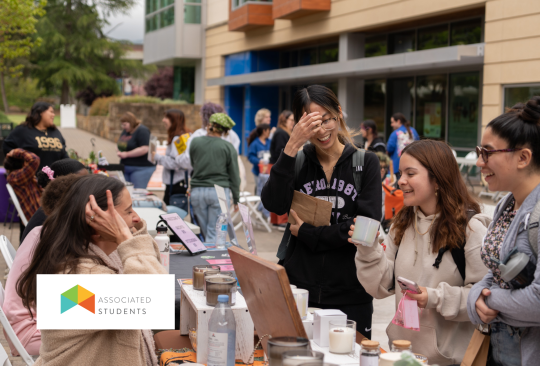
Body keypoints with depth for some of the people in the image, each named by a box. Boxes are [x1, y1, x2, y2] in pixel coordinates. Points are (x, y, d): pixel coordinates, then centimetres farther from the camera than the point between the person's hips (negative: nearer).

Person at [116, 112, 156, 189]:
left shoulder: (142, 131, -13)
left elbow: (144, 149, -22)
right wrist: (119, 151, 2)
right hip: (126, 168, 9)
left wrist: (126, 154, -17)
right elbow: (119, 145, 26)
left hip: (141, 168, -9)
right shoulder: (125, 131, 14)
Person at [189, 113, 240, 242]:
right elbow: (234, 176, 1)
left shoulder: (195, 142, 2)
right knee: (215, 234, 0)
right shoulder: (228, 147, -3)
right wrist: (236, 199, 9)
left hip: (197, 191, 2)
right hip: (219, 191, -2)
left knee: (204, 232, 11)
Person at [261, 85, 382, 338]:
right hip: (297, 289, 1)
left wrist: (306, 232, -9)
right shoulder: (297, 160, 7)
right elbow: (275, 204, -11)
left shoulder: (365, 163, 3)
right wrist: (292, 146, -16)